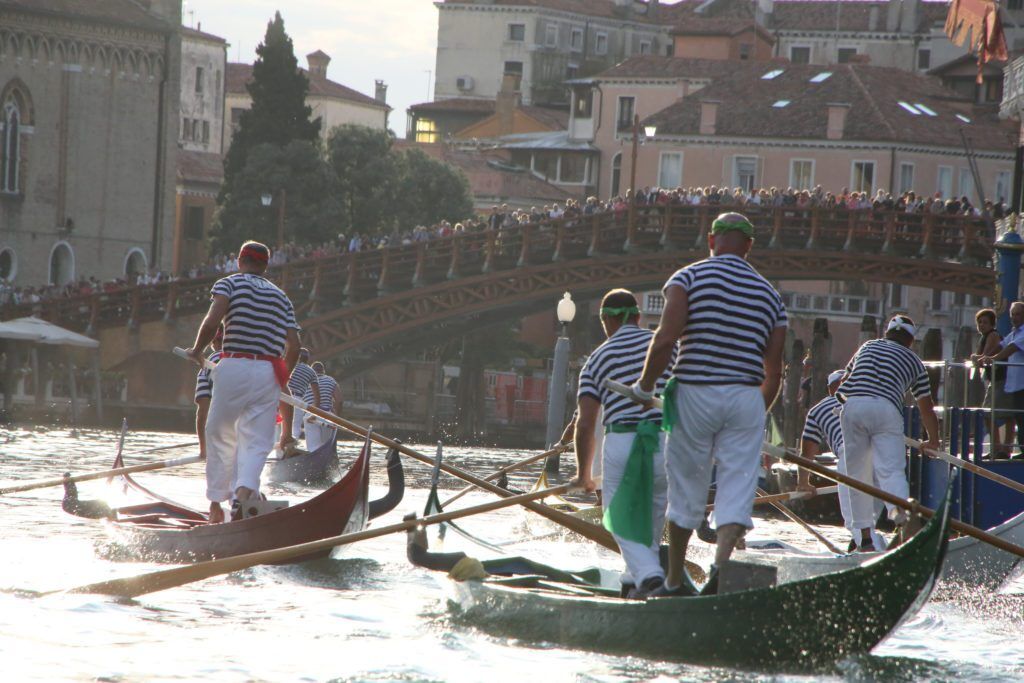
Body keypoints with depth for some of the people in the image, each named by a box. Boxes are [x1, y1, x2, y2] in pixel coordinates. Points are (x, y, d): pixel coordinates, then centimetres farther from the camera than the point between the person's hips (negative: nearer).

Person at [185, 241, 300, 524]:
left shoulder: (228, 284, 6)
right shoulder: (281, 297, 19)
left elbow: (212, 320, -12)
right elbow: (293, 345, 11)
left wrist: (197, 350, 4)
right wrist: (283, 381, 24)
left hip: (234, 367, -2)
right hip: (268, 373, 2)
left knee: (220, 436, 12)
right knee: (256, 442, -2)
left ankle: (216, 503, 10)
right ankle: (244, 492, -28)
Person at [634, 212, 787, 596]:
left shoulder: (690, 277, 0)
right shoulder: (769, 294, 12)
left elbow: (666, 338, -14)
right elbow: (774, 374, 13)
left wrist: (645, 386, -1)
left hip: (694, 393, -1)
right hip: (745, 398, 2)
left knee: (686, 491, 10)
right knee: (737, 490, 0)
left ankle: (675, 580, 20)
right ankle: (723, 563, -23)